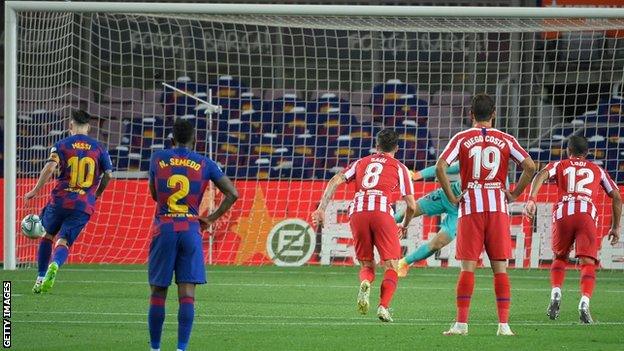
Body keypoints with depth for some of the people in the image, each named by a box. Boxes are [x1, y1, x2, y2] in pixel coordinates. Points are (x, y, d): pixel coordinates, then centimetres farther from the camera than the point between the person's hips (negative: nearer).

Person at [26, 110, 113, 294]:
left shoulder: (62, 145, 3)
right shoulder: (99, 148, 9)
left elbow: (50, 167, -12)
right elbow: (108, 175, 4)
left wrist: (35, 191, -7)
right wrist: (97, 194, 21)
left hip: (60, 201, -1)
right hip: (84, 206, 1)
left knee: (47, 236, 22)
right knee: (63, 242, -1)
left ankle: (41, 277, 19)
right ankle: (55, 265, -34)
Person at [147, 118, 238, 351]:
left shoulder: (157, 159, 5)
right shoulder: (204, 164, 4)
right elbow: (232, 194, 1)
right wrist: (211, 218, 7)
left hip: (163, 229, 0)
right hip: (191, 230, 0)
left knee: (158, 293, 8)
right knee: (187, 294, -3)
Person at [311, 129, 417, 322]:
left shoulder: (361, 163, 25)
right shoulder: (399, 168, 18)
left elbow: (335, 181, 11)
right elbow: (411, 205, 14)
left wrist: (321, 209, 8)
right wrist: (404, 226, 32)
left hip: (357, 212, 3)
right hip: (382, 211, -3)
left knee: (367, 265, 14)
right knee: (391, 266, 5)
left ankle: (365, 283, -20)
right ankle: (384, 306, -16)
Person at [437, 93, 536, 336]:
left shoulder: (462, 139, 2)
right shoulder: (505, 140, 6)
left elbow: (440, 167, -10)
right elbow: (530, 166, -3)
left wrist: (451, 197, -2)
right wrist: (514, 194, 5)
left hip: (470, 207, -1)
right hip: (498, 206, 1)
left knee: (468, 267, 1)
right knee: (500, 268, 4)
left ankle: (461, 323, -3)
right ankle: (504, 324, -1)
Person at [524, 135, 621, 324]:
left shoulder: (559, 165, 24)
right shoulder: (597, 170, 28)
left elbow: (541, 175, 2)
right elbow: (616, 197, 25)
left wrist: (531, 199, -11)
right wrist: (615, 227, 32)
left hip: (563, 213, 1)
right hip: (587, 214, -1)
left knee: (559, 258, 23)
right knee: (588, 263, -5)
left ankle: (556, 293, 0)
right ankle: (584, 302, -28)